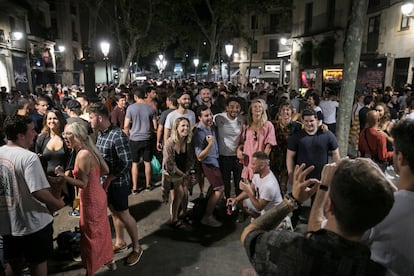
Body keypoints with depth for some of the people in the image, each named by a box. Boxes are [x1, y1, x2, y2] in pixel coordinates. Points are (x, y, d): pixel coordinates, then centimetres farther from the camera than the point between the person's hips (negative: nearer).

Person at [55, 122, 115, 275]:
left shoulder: (82, 155, -24)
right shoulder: (90, 150, 2)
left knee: (90, 235, 8)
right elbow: (106, 170, 7)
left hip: (90, 199, -9)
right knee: (101, 230, 23)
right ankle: (109, 260, 41)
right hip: (98, 195, 9)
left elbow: (83, 184, -22)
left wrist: (63, 175, -26)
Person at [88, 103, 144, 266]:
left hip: (118, 181, -7)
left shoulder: (118, 136, -23)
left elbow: (127, 163, -23)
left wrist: (109, 179, -18)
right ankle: (120, 242, 39)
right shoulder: (100, 133, 2)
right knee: (114, 212, 20)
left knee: (123, 214, 5)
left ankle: (137, 248, 24)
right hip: (106, 179, 7)